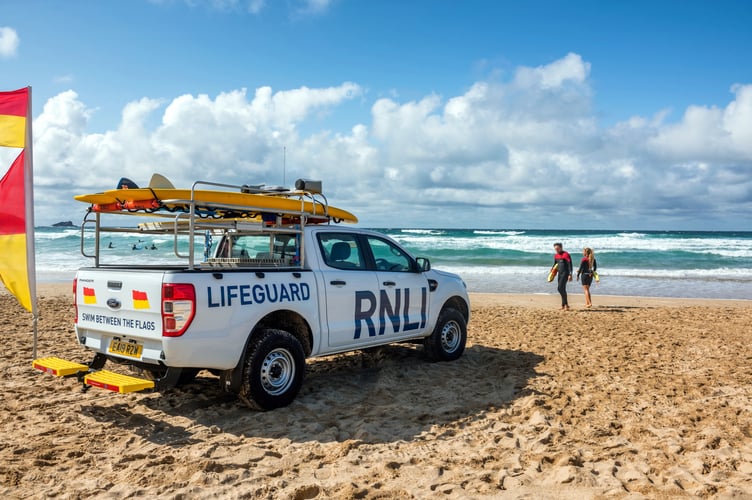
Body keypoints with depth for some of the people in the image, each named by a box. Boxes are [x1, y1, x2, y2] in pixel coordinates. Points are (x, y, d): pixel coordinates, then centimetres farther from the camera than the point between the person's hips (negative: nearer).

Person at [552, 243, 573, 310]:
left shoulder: (566, 254, -11)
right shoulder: (556, 256, 13)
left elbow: (570, 265, -15)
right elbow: (555, 265, 23)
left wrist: (570, 275, -21)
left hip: (565, 273, -8)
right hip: (560, 273, 8)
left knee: (560, 288, -16)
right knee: (562, 289, 10)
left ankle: (565, 304, -11)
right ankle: (564, 305, 17)